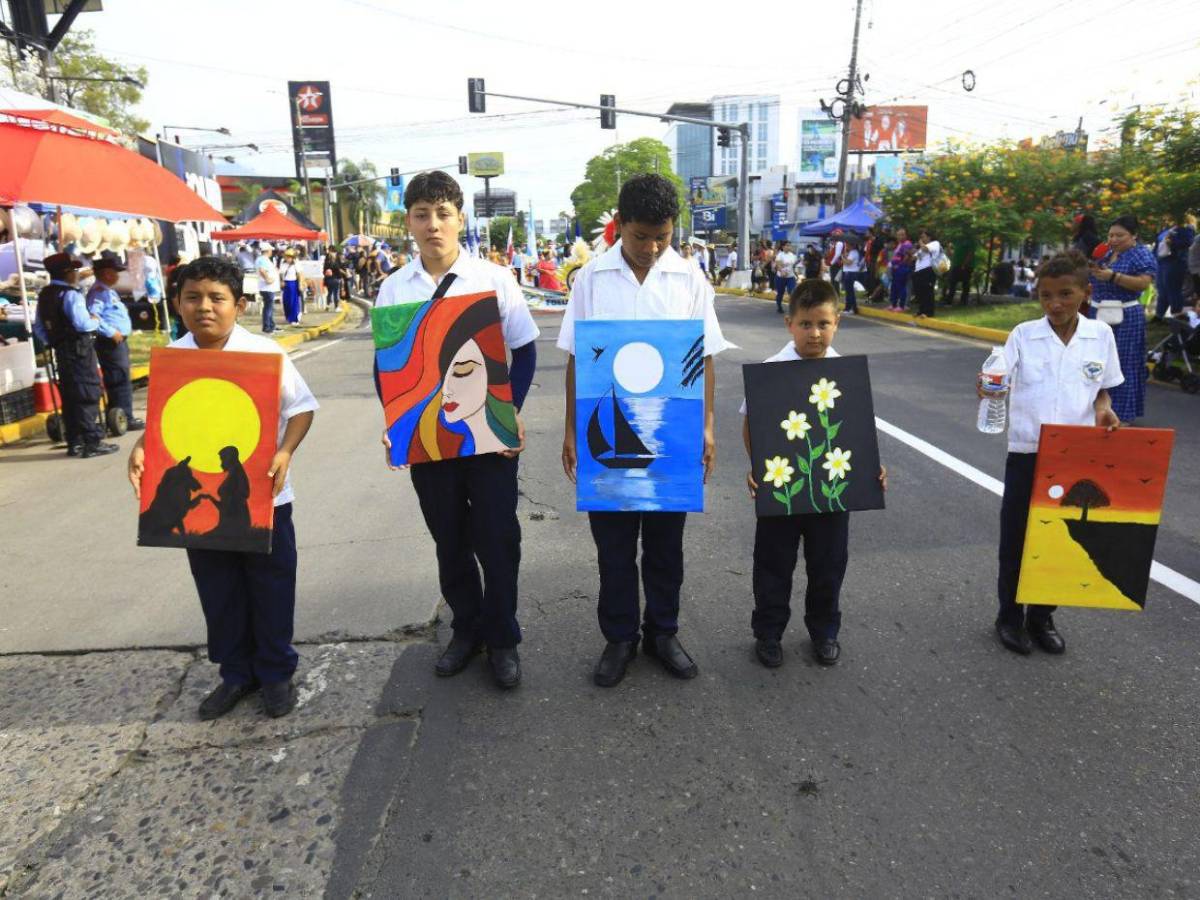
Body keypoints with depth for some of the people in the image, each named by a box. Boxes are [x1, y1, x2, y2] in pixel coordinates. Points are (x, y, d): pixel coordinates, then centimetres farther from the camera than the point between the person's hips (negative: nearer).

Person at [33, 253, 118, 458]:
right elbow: (82, 324, -23)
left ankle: (74, 443, 18)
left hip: (60, 350, 8)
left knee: (69, 395, 13)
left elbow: (38, 327, 16)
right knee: (88, 394, -5)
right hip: (79, 349, -8)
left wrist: (51, 342, 21)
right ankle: (92, 443, -7)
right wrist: (95, 321, -4)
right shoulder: (71, 294, -15)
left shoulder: (44, 295, 12)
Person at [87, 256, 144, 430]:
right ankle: (125, 419, -6)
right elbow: (92, 317, -26)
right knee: (120, 381, -9)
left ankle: (122, 418, 23)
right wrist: (111, 332, -22)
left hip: (119, 341, 11)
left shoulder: (109, 290, 19)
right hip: (111, 343, -11)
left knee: (122, 381, 15)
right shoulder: (99, 292, -13)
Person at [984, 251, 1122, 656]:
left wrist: (1104, 410, -11)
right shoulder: (1023, 334, -5)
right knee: (1016, 536, 6)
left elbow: (1104, 389, 10)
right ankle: (1010, 616, 22)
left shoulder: (1101, 335, 1)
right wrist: (989, 389, -32)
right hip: (1027, 451, -2)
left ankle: (1042, 616, 29)